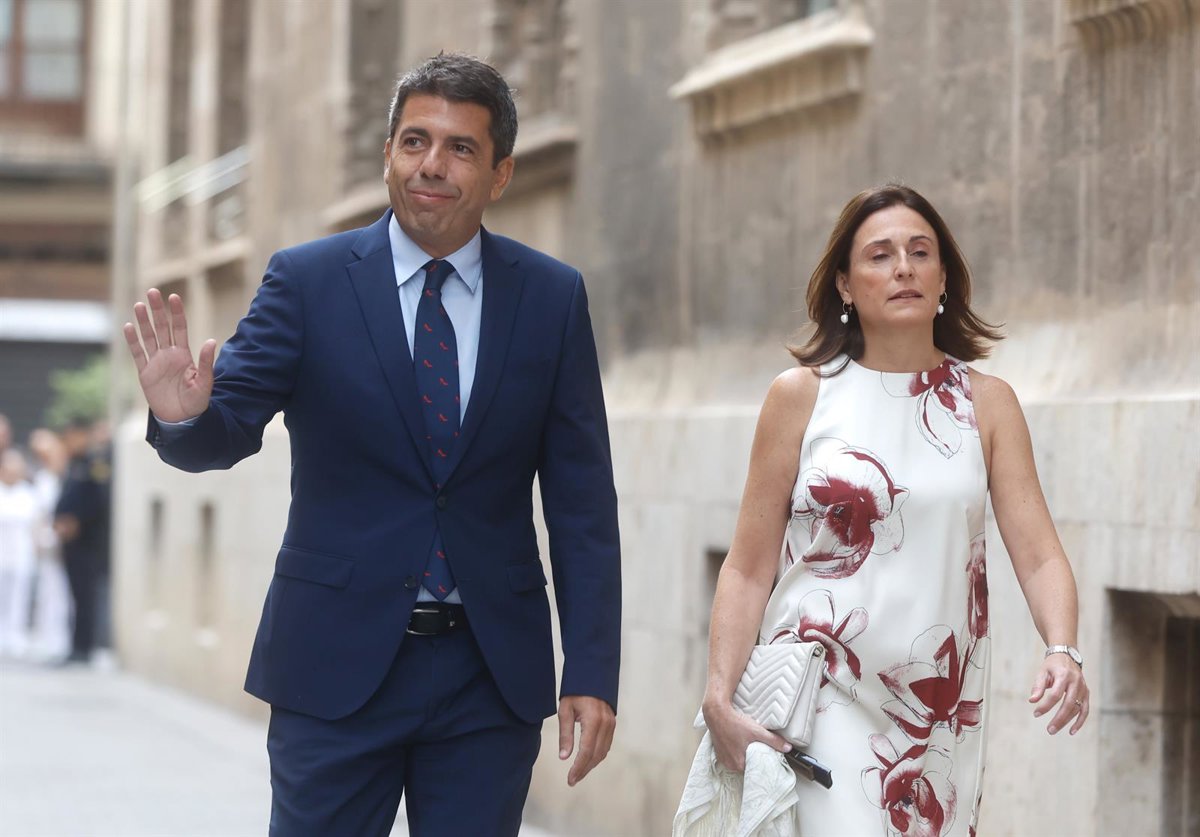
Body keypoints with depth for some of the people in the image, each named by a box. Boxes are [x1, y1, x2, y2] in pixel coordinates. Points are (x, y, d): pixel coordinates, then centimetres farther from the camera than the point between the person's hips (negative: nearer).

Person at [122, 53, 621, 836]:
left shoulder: (552, 297, 3)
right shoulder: (307, 280, -1)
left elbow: (581, 503, 2)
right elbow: (229, 425, -8)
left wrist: (592, 674, -3)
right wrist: (185, 415, -33)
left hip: (492, 673, 1)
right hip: (338, 660, -1)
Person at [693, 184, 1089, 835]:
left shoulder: (986, 404, 5)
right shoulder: (801, 395, 1)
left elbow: (1038, 553, -3)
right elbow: (748, 568, 1)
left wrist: (1063, 652, -21)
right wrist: (719, 697, -10)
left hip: (940, 705, 3)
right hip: (824, 694, -2)